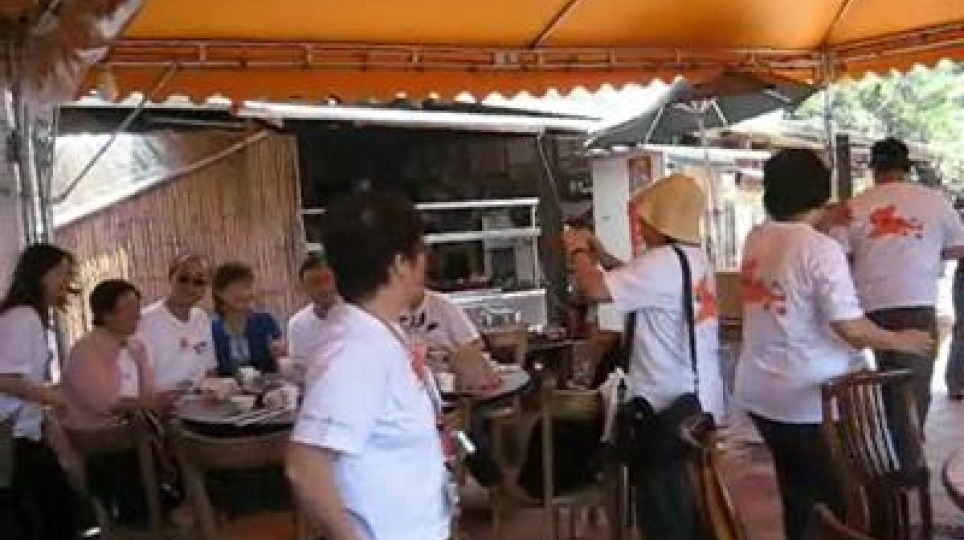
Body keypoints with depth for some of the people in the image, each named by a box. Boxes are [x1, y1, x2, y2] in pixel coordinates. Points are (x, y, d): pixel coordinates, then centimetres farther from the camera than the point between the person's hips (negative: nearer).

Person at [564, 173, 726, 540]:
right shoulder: (695, 259, 11)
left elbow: (596, 290, -26)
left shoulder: (664, 262, -21)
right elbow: (638, 283, 21)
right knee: (690, 509, 22)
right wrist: (600, 253, 15)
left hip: (669, 408, -10)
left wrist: (578, 251, -8)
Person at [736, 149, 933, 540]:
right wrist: (902, 341, -6)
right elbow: (850, 329, -22)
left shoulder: (754, 240, 1)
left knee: (796, 494, 22)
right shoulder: (822, 249, -20)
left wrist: (822, 223, 24)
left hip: (758, 393, 7)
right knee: (836, 500, 12)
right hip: (809, 400, -6)